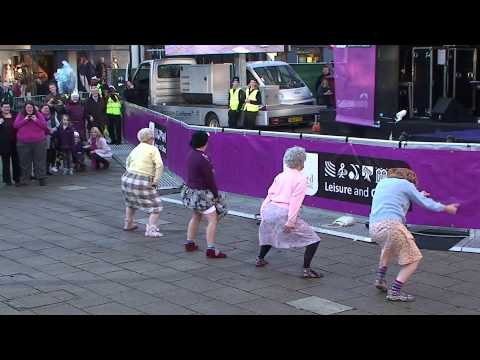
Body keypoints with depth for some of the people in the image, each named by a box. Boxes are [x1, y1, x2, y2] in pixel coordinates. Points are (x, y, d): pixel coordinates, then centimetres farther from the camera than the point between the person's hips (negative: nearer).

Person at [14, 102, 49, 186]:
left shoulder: (38, 114, 6)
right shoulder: (20, 115, 8)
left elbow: (45, 125, -1)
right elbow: (16, 125, -3)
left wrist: (36, 120, -14)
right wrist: (25, 120, -13)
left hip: (39, 142, -1)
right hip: (23, 143, 1)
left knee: (40, 161, 3)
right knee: (24, 162, 6)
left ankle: (41, 178, 11)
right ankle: (24, 180, 13)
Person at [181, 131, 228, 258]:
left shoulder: (190, 155, 4)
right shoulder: (203, 159, -22)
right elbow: (210, 179, -18)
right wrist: (216, 195, -6)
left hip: (190, 190, 9)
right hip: (202, 193, -9)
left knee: (196, 217, 25)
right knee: (212, 220, -5)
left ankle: (189, 243, 32)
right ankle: (211, 249, -8)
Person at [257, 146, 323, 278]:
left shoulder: (280, 176, 13)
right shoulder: (301, 179, -4)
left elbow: (270, 194, 9)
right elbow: (295, 200, -13)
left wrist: (263, 211, 14)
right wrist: (291, 221, -17)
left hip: (270, 209, 7)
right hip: (284, 212, -7)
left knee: (269, 233, 38)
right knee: (313, 240, 0)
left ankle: (260, 259, 48)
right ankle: (306, 270, -7)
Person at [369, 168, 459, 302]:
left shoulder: (382, 182, 24)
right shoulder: (406, 184, 7)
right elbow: (425, 203, 14)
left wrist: (419, 195, 54)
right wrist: (446, 208, 30)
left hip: (373, 228, 7)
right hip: (391, 225, -7)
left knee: (389, 245, 39)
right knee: (413, 260, 5)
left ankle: (380, 279, 32)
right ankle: (394, 292, -2)